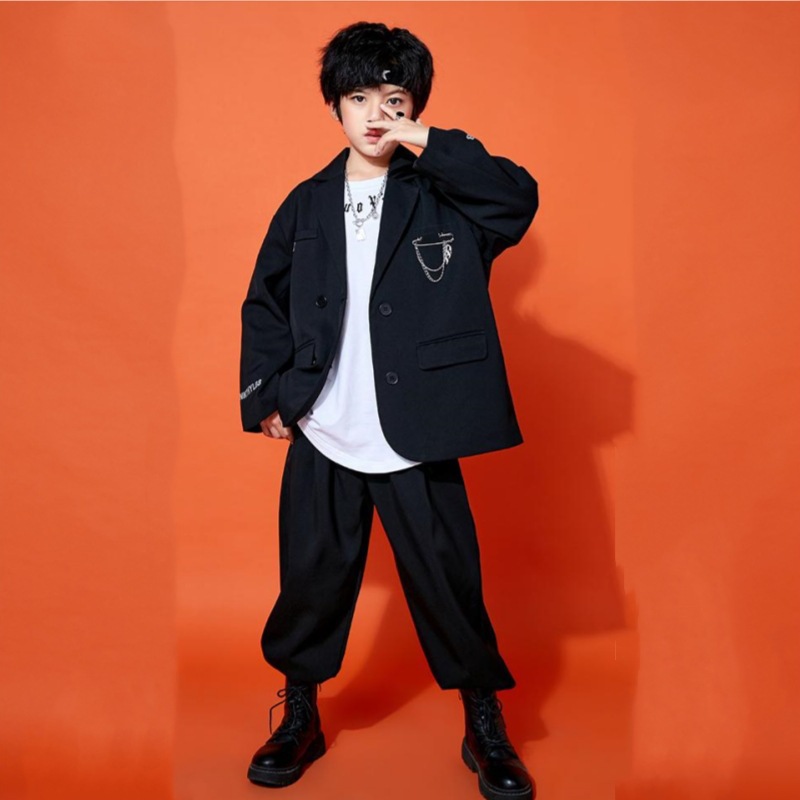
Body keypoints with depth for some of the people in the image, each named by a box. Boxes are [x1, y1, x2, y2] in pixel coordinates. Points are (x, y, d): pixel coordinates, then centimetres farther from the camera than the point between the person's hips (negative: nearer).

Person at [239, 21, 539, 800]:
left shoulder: (443, 198, 2)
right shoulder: (305, 206, 8)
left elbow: (519, 197, -16)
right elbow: (265, 306, 11)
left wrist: (430, 146, -16)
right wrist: (265, 395, 3)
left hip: (415, 442, -2)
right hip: (322, 439, 2)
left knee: (448, 586, 8)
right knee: (310, 584, 12)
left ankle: (485, 729, 30)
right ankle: (299, 717, 36)